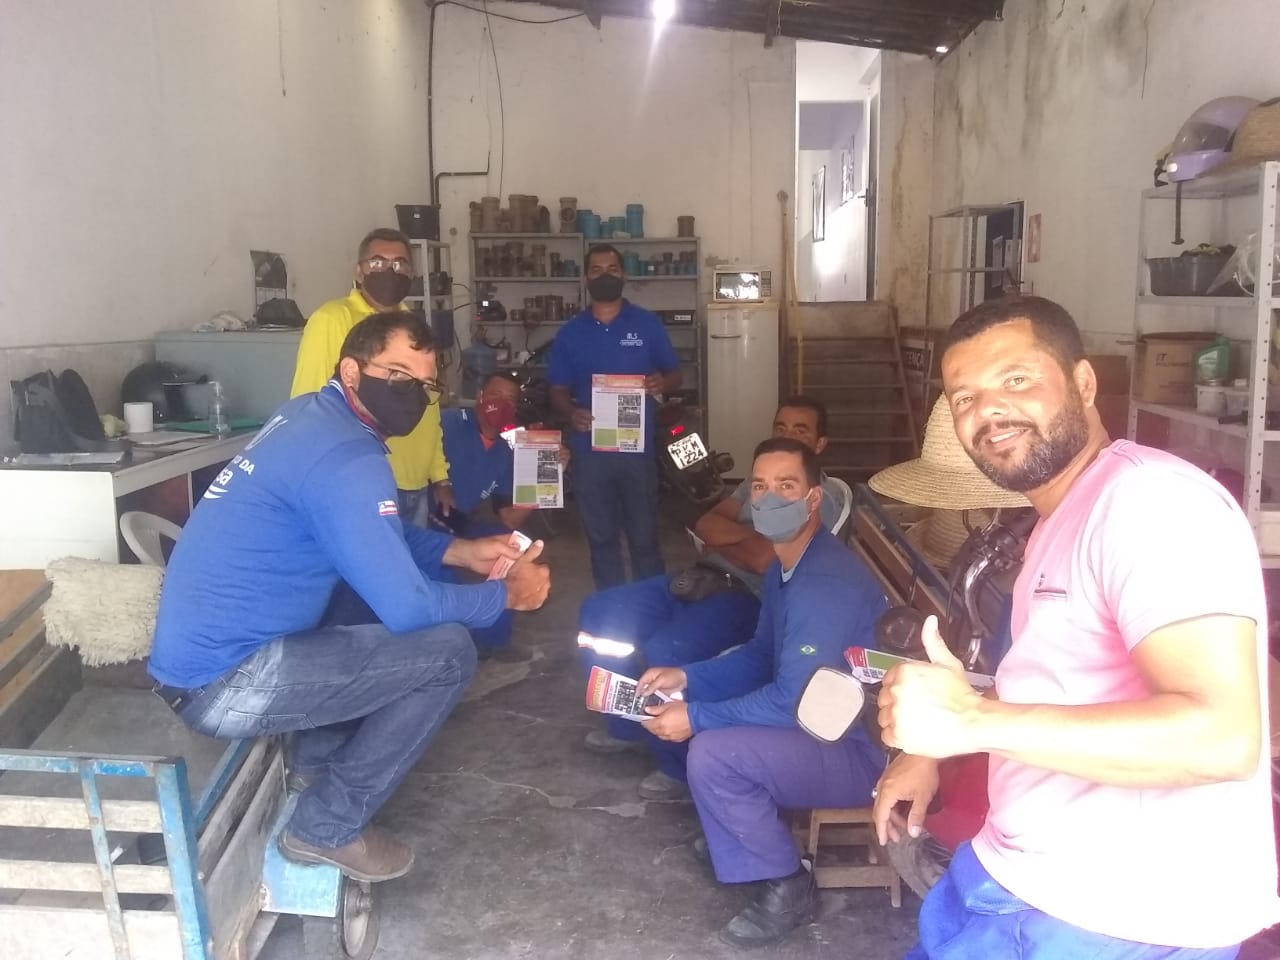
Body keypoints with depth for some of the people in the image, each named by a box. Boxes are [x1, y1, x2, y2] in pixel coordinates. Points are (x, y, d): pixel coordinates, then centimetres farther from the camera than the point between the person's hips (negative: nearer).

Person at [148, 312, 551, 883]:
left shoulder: (314, 417, 8)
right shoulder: (346, 458, -23)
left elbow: (383, 536, 21)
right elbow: (408, 607, -24)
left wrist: (461, 551, 10)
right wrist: (507, 594, -8)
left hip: (197, 656, 10)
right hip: (223, 684, -10)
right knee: (448, 651, -11)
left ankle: (317, 758, 26)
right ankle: (329, 828, 2)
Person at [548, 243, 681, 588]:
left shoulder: (648, 324, 0)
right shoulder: (570, 333, 4)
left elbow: (675, 376, 5)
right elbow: (558, 390, 6)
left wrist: (662, 383, -19)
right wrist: (571, 413, -16)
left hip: (638, 447, -2)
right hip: (590, 449, 2)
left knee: (644, 535, 4)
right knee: (601, 537, 12)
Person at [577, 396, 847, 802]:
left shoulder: (824, 497, -7)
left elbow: (763, 559, -18)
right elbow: (704, 525, 9)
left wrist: (720, 540, 1)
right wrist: (750, 534, -10)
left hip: (747, 598, -9)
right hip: (703, 580, 9)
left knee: (665, 650, -33)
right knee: (598, 613, 0)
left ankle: (682, 765, -11)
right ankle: (630, 724, 15)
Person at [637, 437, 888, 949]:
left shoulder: (828, 581, -27)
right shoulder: (783, 566, 5)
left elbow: (792, 701, -28)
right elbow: (761, 657, 14)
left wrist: (696, 716, -20)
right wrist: (686, 677, 0)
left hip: (861, 749, -10)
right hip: (820, 725, 10)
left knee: (712, 753, -23)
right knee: (704, 710, 15)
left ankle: (788, 886, -3)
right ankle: (742, 844, 19)